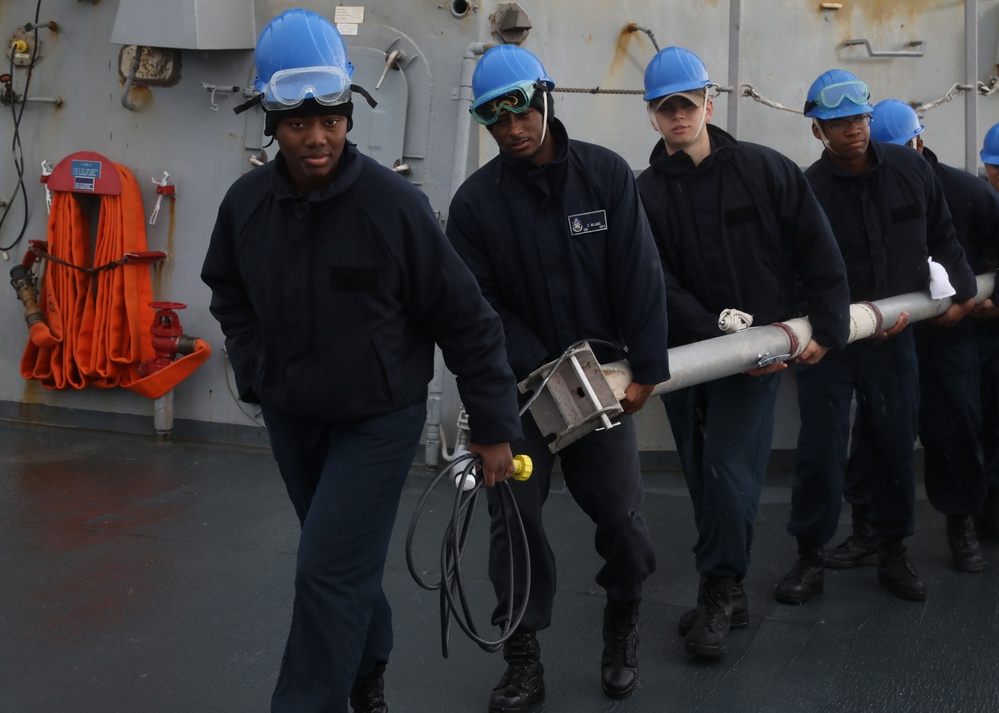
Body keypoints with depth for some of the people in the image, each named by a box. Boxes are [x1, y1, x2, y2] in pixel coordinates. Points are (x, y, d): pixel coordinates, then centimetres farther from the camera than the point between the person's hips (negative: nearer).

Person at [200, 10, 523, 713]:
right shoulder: (247, 202, -8)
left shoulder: (395, 204, -21)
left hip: (378, 419, -5)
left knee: (329, 572, -9)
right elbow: (229, 293, 14)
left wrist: (496, 429, -11)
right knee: (348, 562, 21)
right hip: (291, 417, 5)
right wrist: (256, 374, 3)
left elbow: (468, 322, -15)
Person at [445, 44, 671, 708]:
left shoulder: (606, 173, -3)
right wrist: (545, 369, -14)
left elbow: (641, 277, -4)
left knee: (619, 508, 1)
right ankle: (523, 653, 18)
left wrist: (644, 370, -8)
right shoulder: (476, 200, -3)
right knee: (515, 511, 1)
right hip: (519, 380, 1)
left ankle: (624, 615, 31)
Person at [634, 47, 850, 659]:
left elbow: (819, 250, 3)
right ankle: (727, 596, 23)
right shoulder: (647, 194, 3)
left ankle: (718, 593, 5)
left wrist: (828, 327, -3)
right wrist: (725, 340, -14)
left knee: (729, 471, -13)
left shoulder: (763, 169, 0)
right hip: (686, 354, 3)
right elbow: (660, 286, -5)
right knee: (704, 480, 9)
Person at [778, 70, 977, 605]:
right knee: (820, 450, 0)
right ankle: (810, 557, 15)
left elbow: (941, 235, 16)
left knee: (896, 445, 10)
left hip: (893, 339, 4)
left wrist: (960, 290, 13)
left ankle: (893, 551, 27)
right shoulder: (807, 191, -12)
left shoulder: (910, 169, 1)